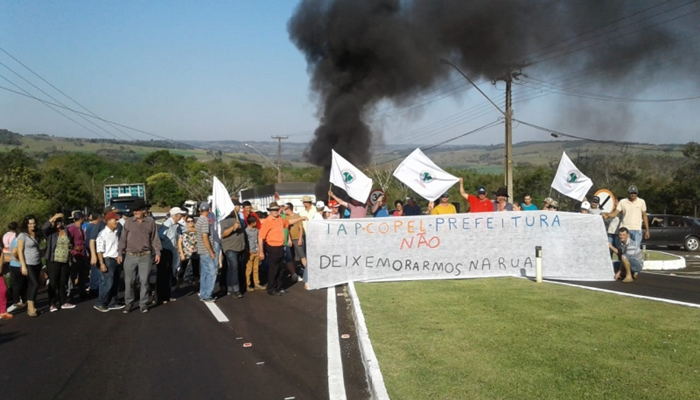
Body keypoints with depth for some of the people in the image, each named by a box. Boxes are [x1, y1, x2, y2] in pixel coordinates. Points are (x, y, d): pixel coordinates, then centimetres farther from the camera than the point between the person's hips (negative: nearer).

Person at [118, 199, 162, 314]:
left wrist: (157, 252, 2)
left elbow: (154, 238, 6)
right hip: (130, 256, 1)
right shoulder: (128, 222, 1)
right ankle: (128, 303, 17)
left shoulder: (151, 222, 0)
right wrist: (120, 253, 3)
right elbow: (123, 238, 5)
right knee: (128, 281, 5)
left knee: (144, 281, 4)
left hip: (145, 256, -1)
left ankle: (143, 304, 13)